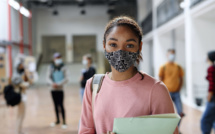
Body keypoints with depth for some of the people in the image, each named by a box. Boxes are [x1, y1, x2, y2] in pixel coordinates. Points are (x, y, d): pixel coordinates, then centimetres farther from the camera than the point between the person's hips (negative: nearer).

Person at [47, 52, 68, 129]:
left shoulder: (63, 68, -4)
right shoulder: (51, 67, 2)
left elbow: (66, 79, -7)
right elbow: (48, 77, -2)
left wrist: (58, 84, -21)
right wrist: (52, 83, -21)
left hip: (60, 89, -3)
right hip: (53, 89, 3)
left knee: (61, 105, -7)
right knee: (56, 105, 12)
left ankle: (64, 122, -2)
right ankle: (57, 120, 25)